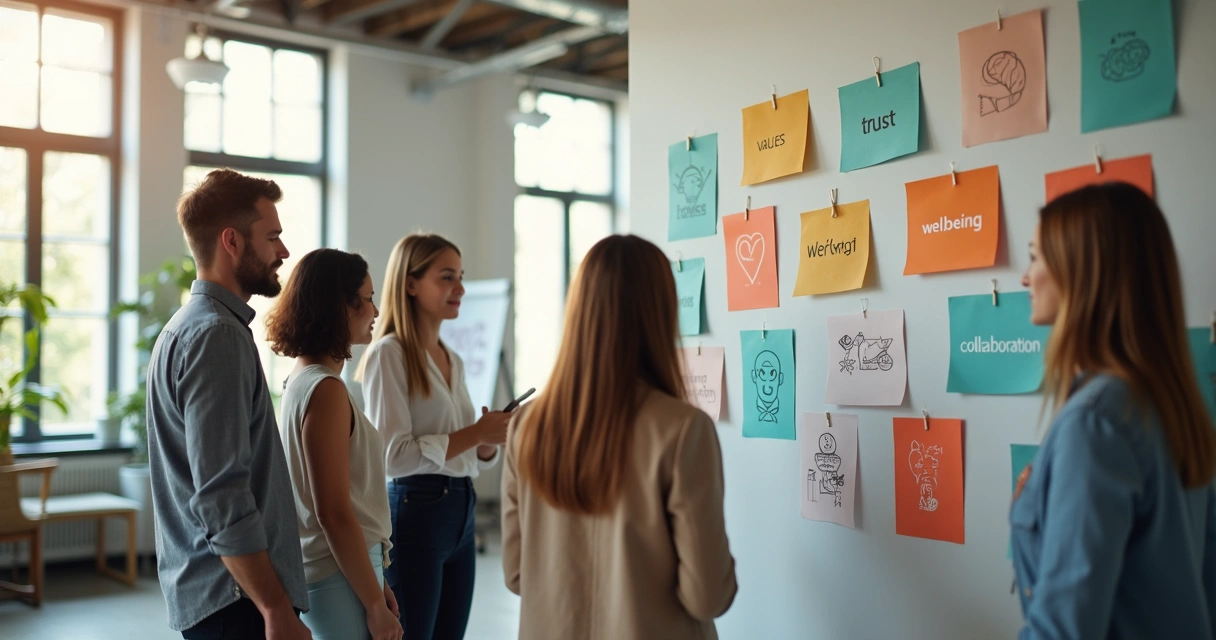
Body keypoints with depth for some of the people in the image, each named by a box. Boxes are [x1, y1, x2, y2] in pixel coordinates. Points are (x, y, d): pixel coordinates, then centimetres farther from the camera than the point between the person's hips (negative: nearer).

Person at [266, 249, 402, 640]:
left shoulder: (303, 380, 9)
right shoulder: (327, 391, -18)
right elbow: (334, 515, -20)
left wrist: (375, 582, 16)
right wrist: (376, 605, -14)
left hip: (321, 569, 9)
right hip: (339, 578, -9)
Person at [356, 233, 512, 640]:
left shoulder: (453, 360, 14)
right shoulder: (388, 353, -10)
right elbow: (393, 455, -18)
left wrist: (491, 439, -3)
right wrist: (475, 433, -18)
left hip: (462, 514, 8)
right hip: (415, 512, -8)